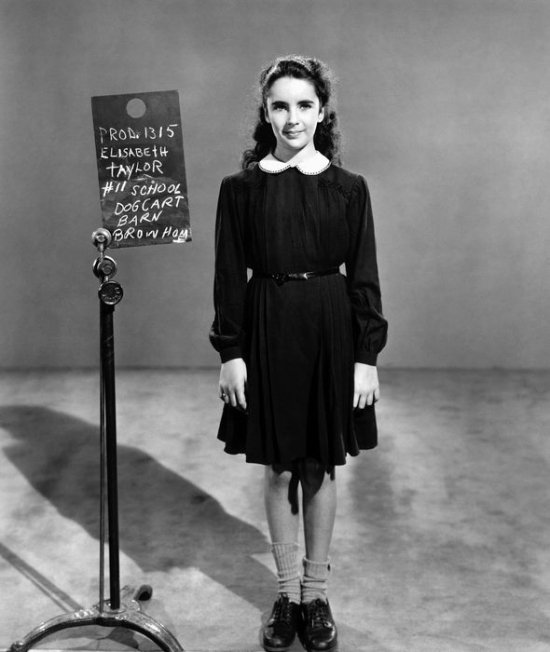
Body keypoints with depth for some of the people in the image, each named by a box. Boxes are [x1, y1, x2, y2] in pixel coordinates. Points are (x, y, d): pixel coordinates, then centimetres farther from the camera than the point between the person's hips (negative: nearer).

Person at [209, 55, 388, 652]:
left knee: (321, 468, 10)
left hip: (330, 332, 0)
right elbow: (229, 276, 0)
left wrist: (367, 356, -4)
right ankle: (287, 593, 25)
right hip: (268, 333, 0)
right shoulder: (240, 188, 0)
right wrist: (231, 353, -5)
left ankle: (316, 593, 26)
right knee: (279, 469, 9)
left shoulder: (348, 188, 0)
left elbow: (364, 277, 1)